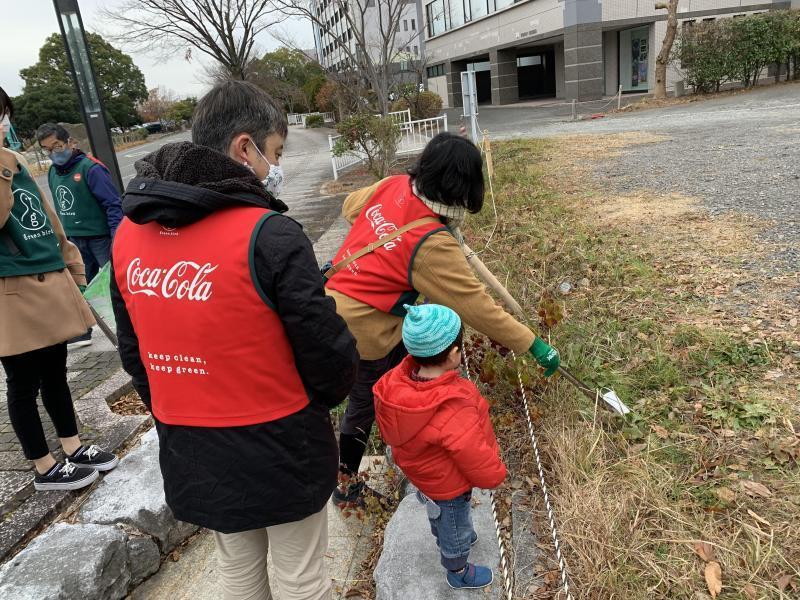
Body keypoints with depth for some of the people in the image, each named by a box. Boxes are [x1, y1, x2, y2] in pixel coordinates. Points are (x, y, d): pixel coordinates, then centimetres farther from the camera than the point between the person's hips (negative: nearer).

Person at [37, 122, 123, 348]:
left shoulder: (90, 168, -15)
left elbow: (113, 203, -19)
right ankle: (80, 334, 26)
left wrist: (117, 235, -24)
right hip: (74, 241, 7)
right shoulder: (53, 172, 9)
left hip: (100, 237, -7)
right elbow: (60, 207, 19)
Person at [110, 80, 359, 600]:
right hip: (279, 448, -5)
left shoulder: (128, 235, -3)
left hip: (190, 454, 6)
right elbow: (330, 354, -19)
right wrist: (320, 399, 3)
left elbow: (134, 353, 6)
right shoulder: (268, 234, -23)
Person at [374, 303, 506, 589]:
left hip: (421, 468, 7)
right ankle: (458, 572, 52)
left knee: (438, 512, 36)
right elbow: (482, 467, -30)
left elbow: (389, 433, -3)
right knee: (455, 525, 24)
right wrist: (496, 473, -7)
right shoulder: (455, 412, -45)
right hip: (449, 486, -6)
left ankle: (446, 541, 66)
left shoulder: (396, 383, -25)